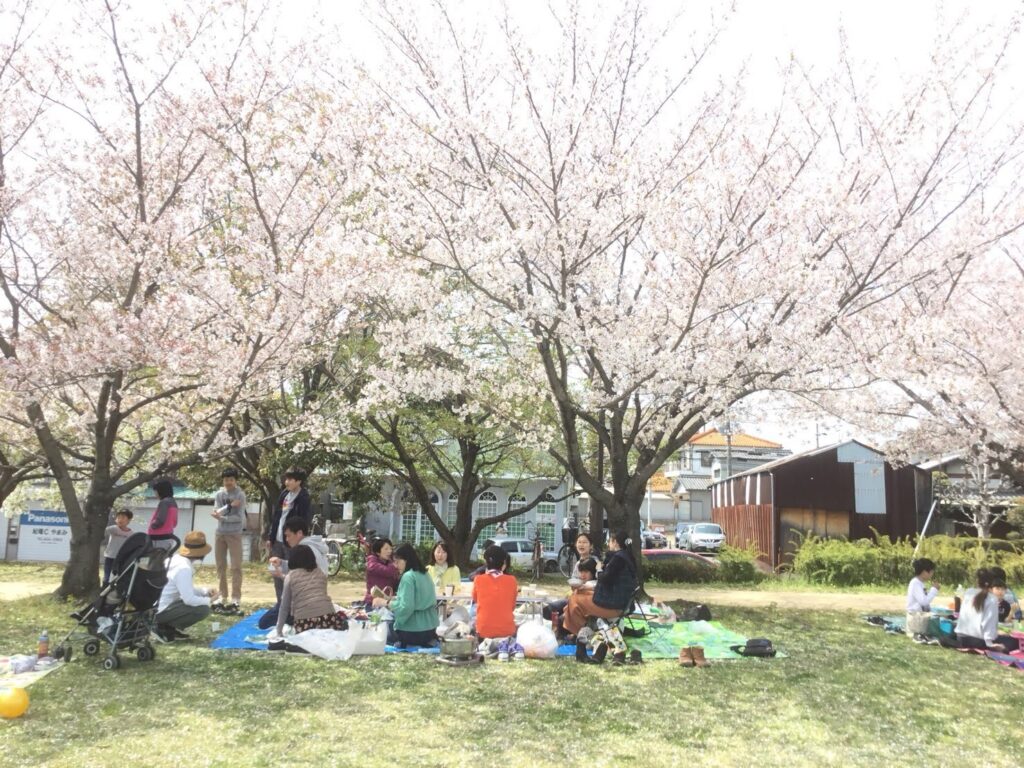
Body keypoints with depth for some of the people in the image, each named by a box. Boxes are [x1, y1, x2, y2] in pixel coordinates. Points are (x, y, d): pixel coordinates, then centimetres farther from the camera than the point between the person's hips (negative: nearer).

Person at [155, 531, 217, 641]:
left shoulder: (177, 559, 7)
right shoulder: (184, 568, -22)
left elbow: (186, 588, 21)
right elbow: (189, 599, -23)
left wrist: (205, 592, 8)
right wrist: (208, 600, -5)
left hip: (155, 606, 10)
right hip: (160, 611, -10)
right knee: (203, 609, -17)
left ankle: (168, 626, 11)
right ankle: (163, 629, -7)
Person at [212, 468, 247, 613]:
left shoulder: (240, 495, -8)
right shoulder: (219, 494, 5)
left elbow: (239, 517, -14)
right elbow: (217, 512, -6)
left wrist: (222, 517, -21)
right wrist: (229, 505, -19)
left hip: (235, 534, -5)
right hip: (220, 533, 5)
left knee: (236, 567, -6)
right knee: (221, 566, 10)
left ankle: (235, 599, -7)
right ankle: (222, 596, 18)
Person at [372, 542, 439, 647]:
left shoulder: (408, 576, -17)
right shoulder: (424, 574, 10)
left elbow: (405, 607, -24)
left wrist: (385, 602, -14)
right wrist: (390, 599, 12)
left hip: (413, 631, -8)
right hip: (430, 628, 8)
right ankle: (426, 642, 12)